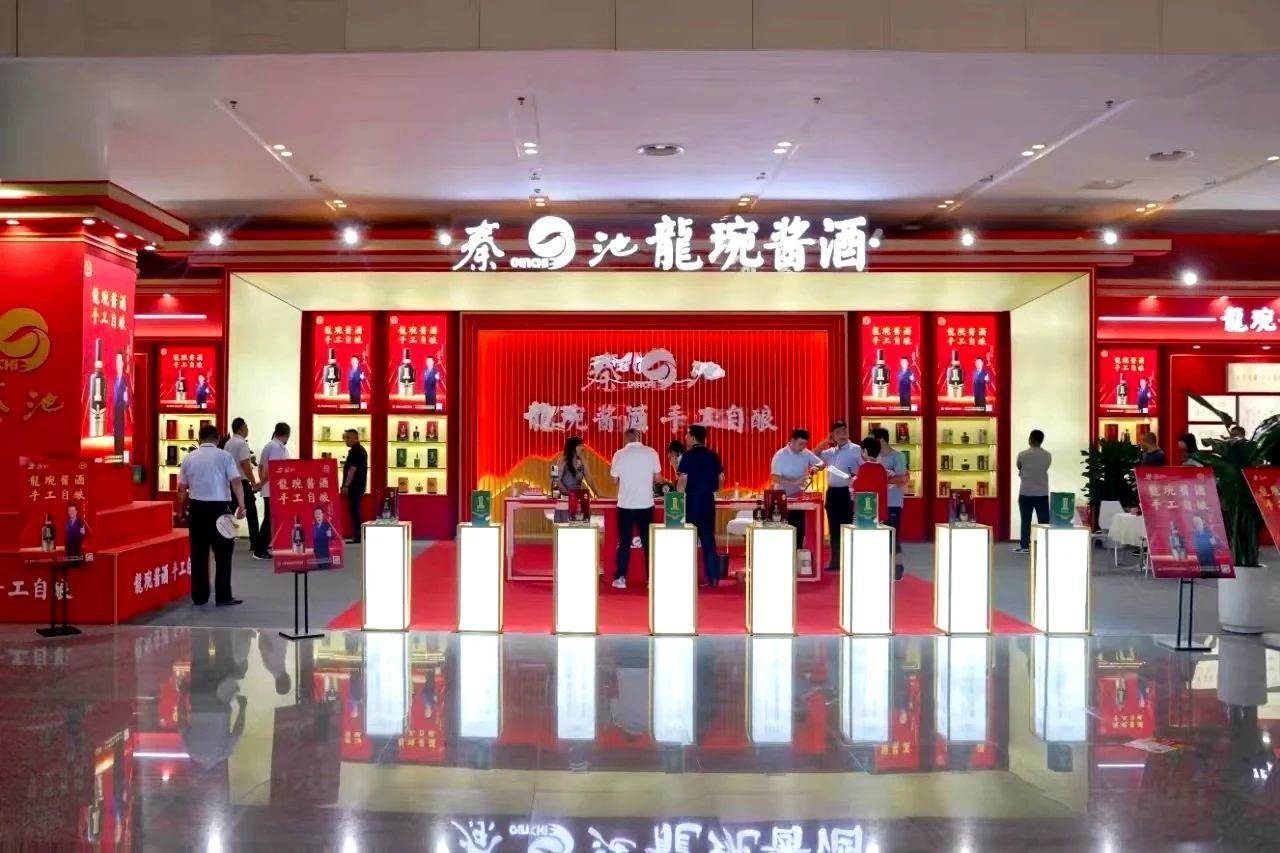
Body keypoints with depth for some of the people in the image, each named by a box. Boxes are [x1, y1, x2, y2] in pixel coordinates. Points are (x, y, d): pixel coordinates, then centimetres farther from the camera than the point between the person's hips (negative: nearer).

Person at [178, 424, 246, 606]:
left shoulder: (189, 458, 8)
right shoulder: (224, 456, -2)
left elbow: (182, 488, 12)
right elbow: (235, 482, -12)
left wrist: (182, 509, 24)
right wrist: (241, 505, -14)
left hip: (197, 507, 3)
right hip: (219, 507, -3)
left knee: (199, 553, 9)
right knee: (223, 553, 4)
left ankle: (199, 596, 12)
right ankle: (223, 596, 2)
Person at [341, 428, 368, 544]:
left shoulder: (354, 451, -15)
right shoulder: (361, 449, 18)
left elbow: (352, 469, -21)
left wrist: (346, 485, -21)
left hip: (354, 485, -10)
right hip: (359, 485, 10)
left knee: (353, 510, -9)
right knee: (355, 509, 13)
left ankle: (357, 536, -10)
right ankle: (357, 534, 16)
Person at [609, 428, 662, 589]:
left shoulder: (619, 454, -4)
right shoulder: (651, 452, -2)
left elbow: (615, 479, 2)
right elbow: (657, 478, 3)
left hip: (625, 504, -1)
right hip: (645, 504, 1)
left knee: (624, 542, 7)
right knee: (648, 541, 8)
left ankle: (620, 578, 7)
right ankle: (651, 578, 10)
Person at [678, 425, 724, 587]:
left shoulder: (688, 456, -9)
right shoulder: (713, 455, 7)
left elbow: (683, 479, -14)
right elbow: (721, 478, 10)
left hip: (692, 499, -5)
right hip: (708, 500, 5)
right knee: (708, 538, 10)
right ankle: (713, 577, 10)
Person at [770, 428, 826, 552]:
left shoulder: (806, 453, 1)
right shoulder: (780, 455, -15)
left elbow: (822, 463, 8)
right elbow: (775, 478, -22)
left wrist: (816, 466, -16)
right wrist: (795, 482, -31)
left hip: (799, 497, 6)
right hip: (784, 498, -5)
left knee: (799, 530, 9)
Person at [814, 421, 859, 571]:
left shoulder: (855, 450, -5)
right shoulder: (831, 451, 15)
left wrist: (855, 476, -26)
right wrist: (826, 441, 11)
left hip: (846, 493, -7)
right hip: (831, 492, 7)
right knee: (833, 530, 10)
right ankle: (835, 561, 17)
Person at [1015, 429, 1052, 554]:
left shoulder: (1022, 455, -9)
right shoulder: (1048, 455, -1)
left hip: (1026, 493, -2)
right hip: (1042, 493, 2)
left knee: (1026, 521, 5)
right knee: (1044, 520, 5)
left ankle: (1024, 546, 7)